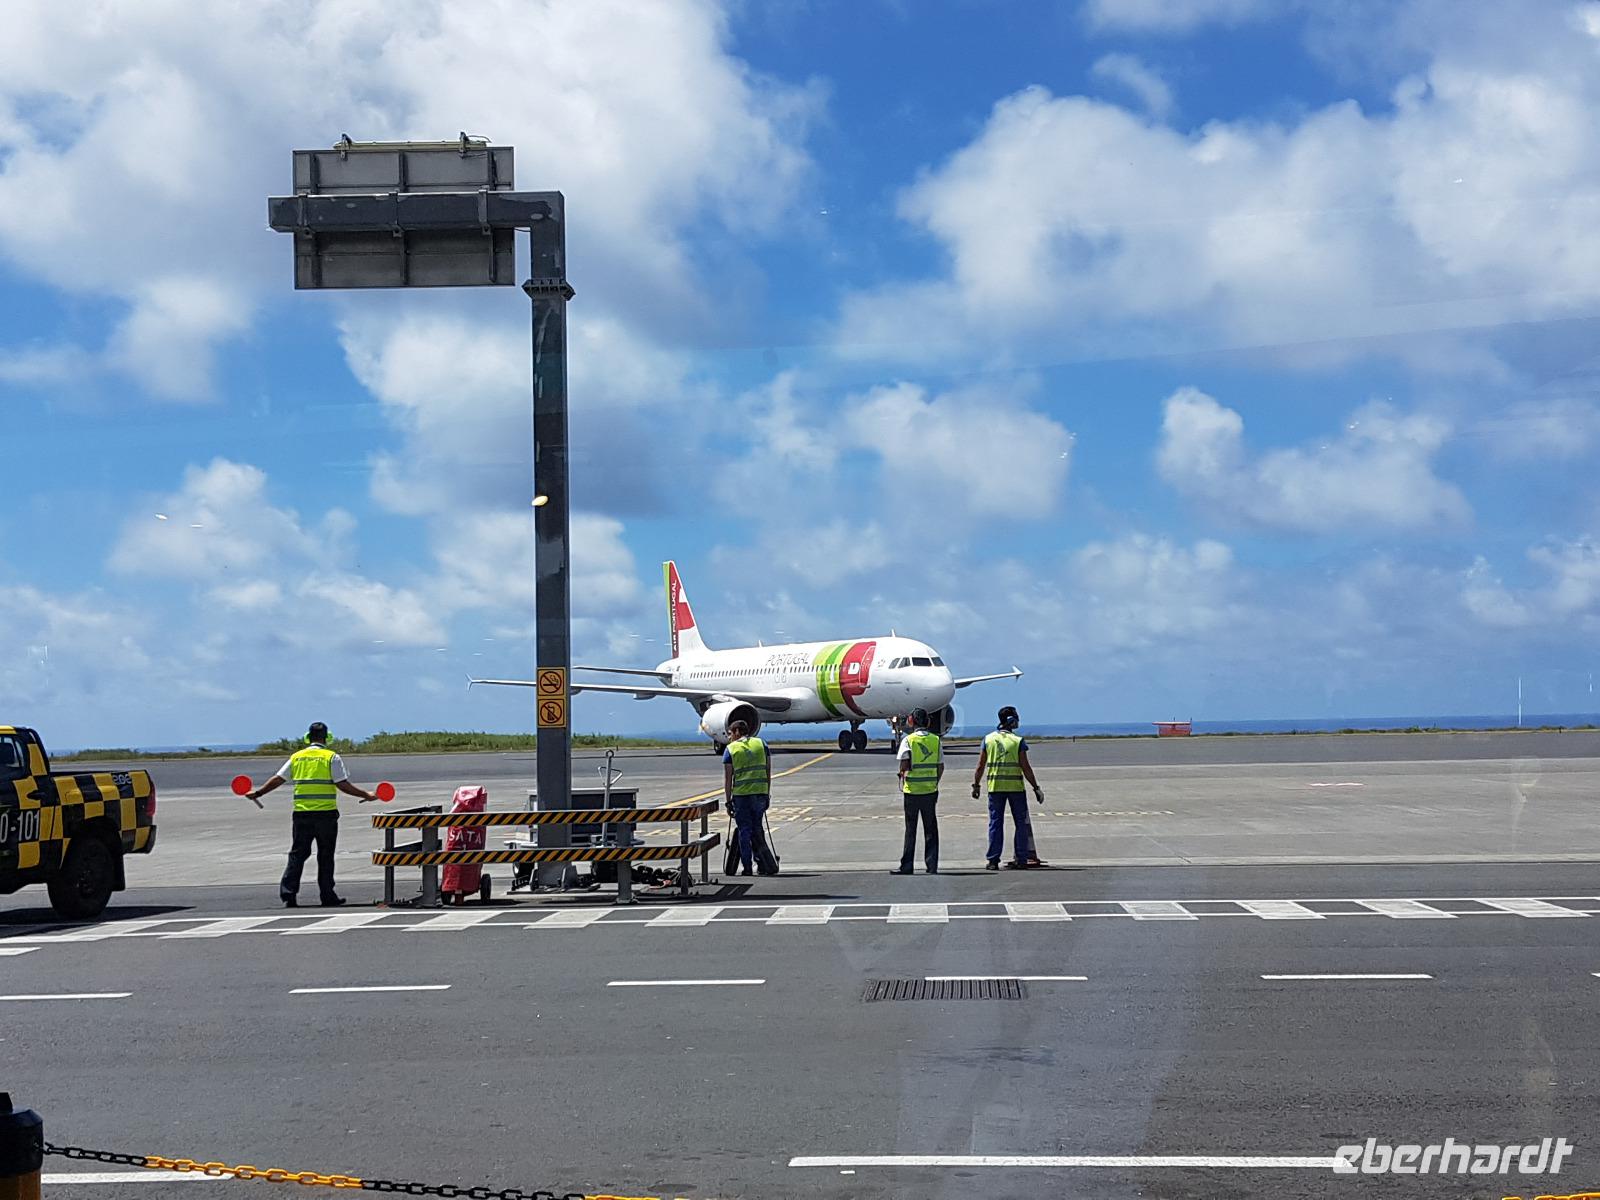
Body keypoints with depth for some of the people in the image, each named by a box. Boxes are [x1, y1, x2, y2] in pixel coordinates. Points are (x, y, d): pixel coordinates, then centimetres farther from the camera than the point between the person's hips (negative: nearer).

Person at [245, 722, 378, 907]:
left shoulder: (296, 757, 7)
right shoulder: (332, 757, -3)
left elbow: (277, 780, 8)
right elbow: (343, 785, -8)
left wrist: (257, 793, 20)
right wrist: (366, 795, 2)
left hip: (301, 814, 3)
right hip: (326, 813, -2)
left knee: (297, 855, 8)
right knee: (325, 856, 6)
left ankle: (288, 893, -2)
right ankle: (328, 897, 10)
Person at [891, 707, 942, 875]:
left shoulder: (908, 740, -7)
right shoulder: (936, 740, 3)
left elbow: (904, 765, -16)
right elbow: (941, 767, 5)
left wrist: (902, 773, 5)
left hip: (912, 790, -2)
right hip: (931, 790, 2)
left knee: (910, 830, 5)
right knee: (930, 830, 9)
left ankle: (906, 866, 8)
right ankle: (932, 866, 8)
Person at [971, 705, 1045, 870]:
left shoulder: (988, 739, 3)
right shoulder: (1018, 741, -6)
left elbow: (980, 766, 3)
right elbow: (1026, 768, -7)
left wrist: (976, 785, 12)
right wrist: (1036, 788, -1)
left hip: (994, 787, 2)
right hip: (1016, 787, -2)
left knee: (995, 823, 7)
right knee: (1021, 822, 9)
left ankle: (993, 860, 4)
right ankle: (1022, 858, 7)